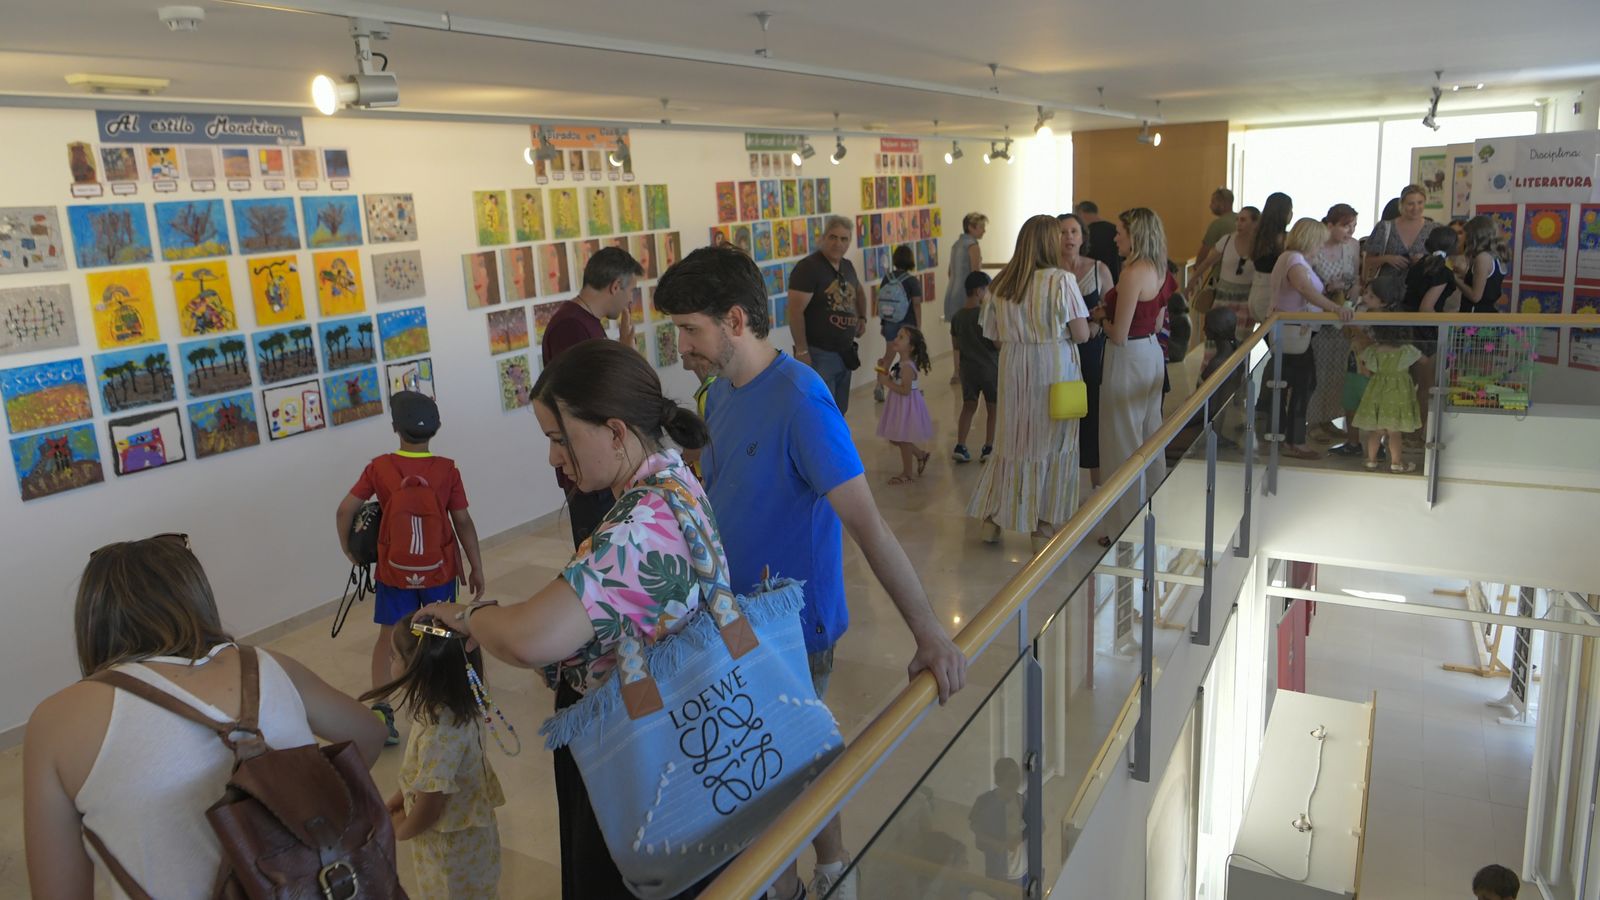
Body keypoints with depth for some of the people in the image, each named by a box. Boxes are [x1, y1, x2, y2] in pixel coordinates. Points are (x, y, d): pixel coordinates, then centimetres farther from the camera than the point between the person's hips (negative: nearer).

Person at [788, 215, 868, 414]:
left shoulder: (847, 266, 9)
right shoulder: (808, 267, -16)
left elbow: (859, 292, 32)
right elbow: (795, 311, -20)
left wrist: (862, 318, 17)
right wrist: (802, 351, -23)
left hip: (845, 353, 8)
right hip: (819, 355, -8)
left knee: (840, 412, 17)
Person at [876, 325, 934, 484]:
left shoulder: (907, 367, -22)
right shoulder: (902, 364, 7)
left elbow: (905, 389, -28)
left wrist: (887, 382, -25)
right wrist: (886, 374, 3)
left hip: (906, 407, -10)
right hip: (899, 406, 10)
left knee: (903, 439, 2)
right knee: (894, 438, 19)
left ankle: (907, 473, 16)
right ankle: (921, 455, 34)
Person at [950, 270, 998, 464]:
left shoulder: (957, 316, 1)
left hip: (968, 369, 5)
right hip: (990, 368, -4)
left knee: (968, 407, 12)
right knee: (993, 409, 9)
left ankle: (960, 446, 5)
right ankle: (988, 449, 11)